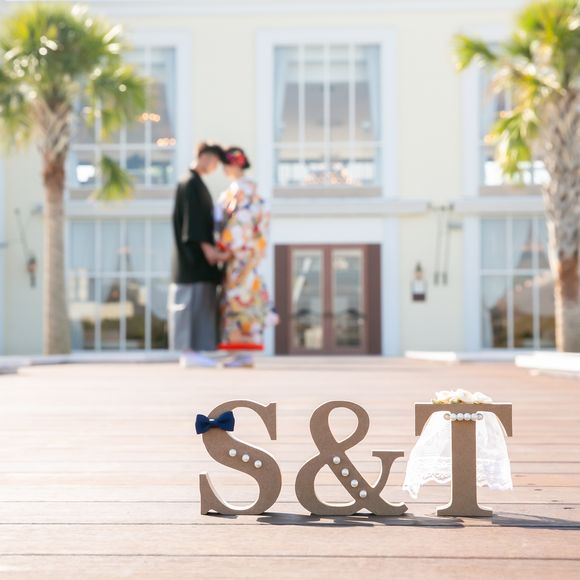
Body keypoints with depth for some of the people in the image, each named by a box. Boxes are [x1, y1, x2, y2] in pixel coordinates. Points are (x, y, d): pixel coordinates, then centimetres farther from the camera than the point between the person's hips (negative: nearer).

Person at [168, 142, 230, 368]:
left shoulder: (195, 183, 21)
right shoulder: (191, 183, -10)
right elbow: (193, 218, -18)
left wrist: (211, 248, 17)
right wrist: (206, 247, -22)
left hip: (197, 253, 10)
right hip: (194, 253, -10)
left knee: (199, 304, 7)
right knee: (194, 302, -10)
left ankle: (192, 351, 7)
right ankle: (190, 351, -11)